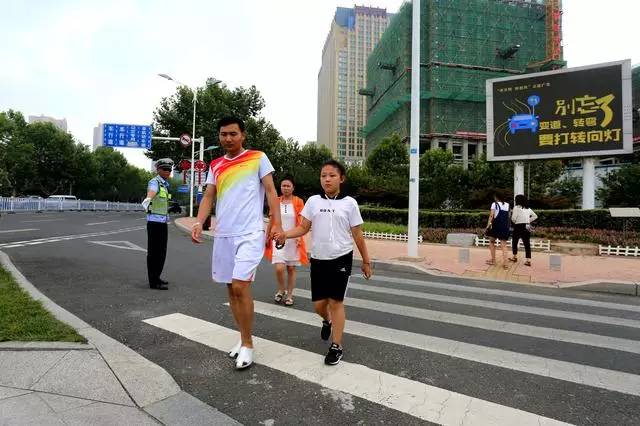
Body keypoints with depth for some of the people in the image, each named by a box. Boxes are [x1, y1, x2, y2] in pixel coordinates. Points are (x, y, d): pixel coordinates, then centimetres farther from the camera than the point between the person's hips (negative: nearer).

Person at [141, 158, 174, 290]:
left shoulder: (165, 184, 15)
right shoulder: (155, 182, -12)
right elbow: (151, 192, -36)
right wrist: (147, 199, -56)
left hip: (163, 221, 9)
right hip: (155, 221, -9)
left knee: (161, 252, 14)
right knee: (154, 252, -5)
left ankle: (156, 278, 25)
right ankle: (153, 282, -1)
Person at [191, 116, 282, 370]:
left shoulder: (258, 158, 1)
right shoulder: (215, 165, 14)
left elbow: (271, 191, -2)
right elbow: (208, 197, 11)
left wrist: (277, 224, -12)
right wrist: (199, 222, -7)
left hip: (250, 233, -5)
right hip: (223, 234, 6)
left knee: (240, 286, -14)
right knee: (231, 288, 11)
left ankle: (247, 345, 3)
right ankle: (244, 338, 27)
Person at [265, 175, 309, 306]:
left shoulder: (298, 202, -1)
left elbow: (301, 222, -3)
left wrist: (299, 237, -16)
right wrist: (267, 237, 8)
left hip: (293, 240, -1)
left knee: (291, 268, 7)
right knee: (279, 268, -9)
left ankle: (289, 295, 22)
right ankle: (281, 290, 18)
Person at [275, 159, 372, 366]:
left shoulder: (349, 203, -2)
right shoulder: (313, 201, 3)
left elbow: (358, 235, 1)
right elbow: (303, 227, 2)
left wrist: (366, 261, 4)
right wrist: (285, 234, -17)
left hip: (341, 258, -3)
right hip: (318, 259, 3)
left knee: (336, 301, -1)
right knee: (319, 304, 9)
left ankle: (337, 346, 14)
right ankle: (327, 321, 45)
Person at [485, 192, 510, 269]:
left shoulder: (494, 204, -3)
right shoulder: (507, 204, 12)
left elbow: (491, 215, -12)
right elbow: (508, 216, 8)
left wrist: (488, 225, -15)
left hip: (496, 225, -4)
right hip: (505, 226, 4)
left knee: (491, 242, 14)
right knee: (504, 245, 3)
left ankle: (493, 260, 14)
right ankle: (505, 263, -7)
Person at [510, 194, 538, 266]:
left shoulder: (516, 207, -9)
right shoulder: (528, 208, 11)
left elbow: (513, 219, -14)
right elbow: (535, 216, 17)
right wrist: (528, 221, 14)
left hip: (519, 226, -5)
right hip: (527, 227, 5)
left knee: (514, 242, 14)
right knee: (527, 244, 3)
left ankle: (515, 257, 23)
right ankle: (528, 260, -1)